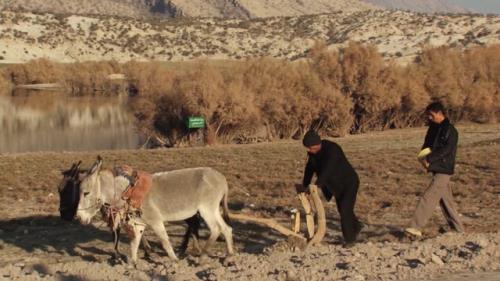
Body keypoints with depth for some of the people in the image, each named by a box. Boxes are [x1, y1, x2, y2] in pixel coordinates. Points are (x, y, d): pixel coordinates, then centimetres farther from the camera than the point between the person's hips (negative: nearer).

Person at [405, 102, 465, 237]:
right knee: (446, 200, 13)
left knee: (428, 197, -14)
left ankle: (416, 227, -17)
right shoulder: (433, 128, 13)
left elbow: (446, 150, -20)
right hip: (437, 169, 9)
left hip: (443, 170, -9)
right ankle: (458, 229, 21)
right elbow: (427, 145, 17)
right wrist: (424, 156, -4)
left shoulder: (450, 130, -13)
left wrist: (429, 159, -20)